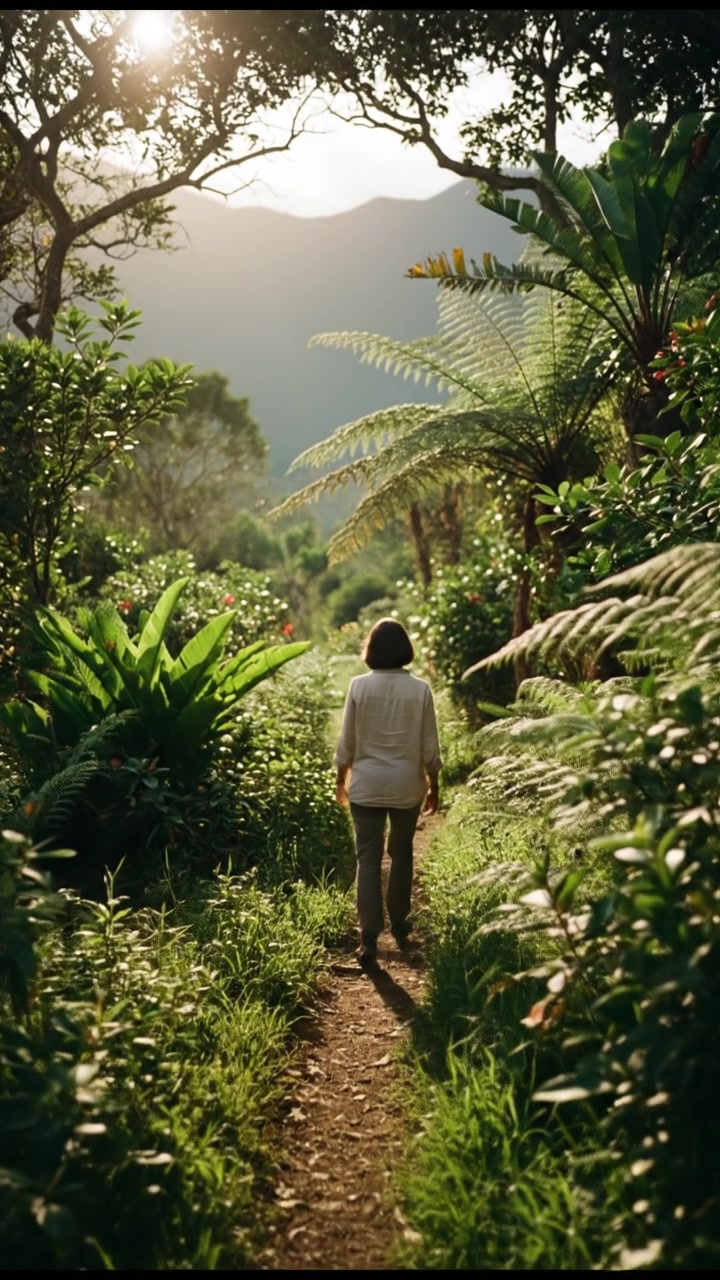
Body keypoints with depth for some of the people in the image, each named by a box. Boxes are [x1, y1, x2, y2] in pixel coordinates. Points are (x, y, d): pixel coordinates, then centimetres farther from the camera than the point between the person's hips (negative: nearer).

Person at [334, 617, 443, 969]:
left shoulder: (359, 686, -8)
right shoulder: (420, 690, -7)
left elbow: (347, 742, -2)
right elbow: (429, 747, -2)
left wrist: (341, 780, 13)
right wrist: (433, 786, 11)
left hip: (366, 785, -1)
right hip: (407, 785, 1)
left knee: (368, 858, 2)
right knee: (401, 854, 19)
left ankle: (369, 941, -5)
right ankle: (399, 927, 31)